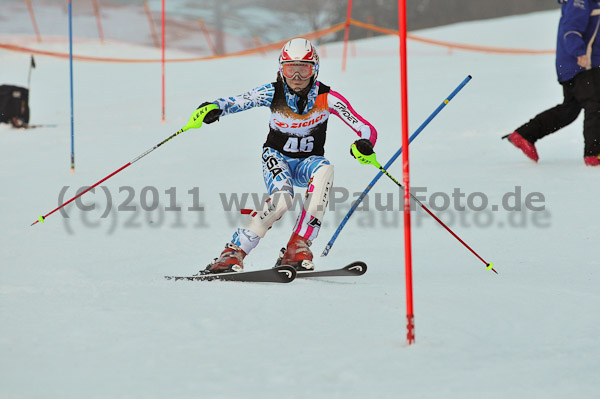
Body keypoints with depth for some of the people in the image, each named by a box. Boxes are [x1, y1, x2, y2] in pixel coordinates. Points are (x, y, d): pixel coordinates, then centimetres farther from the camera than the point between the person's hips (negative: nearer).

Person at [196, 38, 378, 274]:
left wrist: (364, 144, -41)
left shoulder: (327, 99, -16)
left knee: (324, 170, -35)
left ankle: (298, 245, -31)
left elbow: (367, 130, -17)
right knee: (282, 198, -34)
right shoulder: (273, 94, -14)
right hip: (277, 157, -1)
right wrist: (215, 108, -41)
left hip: (306, 164, 1)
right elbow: (236, 102, -18)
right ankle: (234, 252, -19)